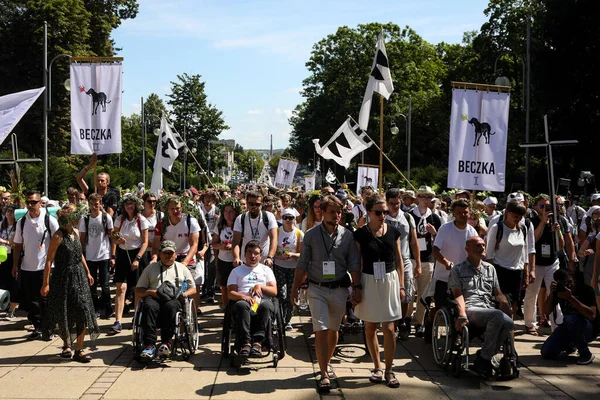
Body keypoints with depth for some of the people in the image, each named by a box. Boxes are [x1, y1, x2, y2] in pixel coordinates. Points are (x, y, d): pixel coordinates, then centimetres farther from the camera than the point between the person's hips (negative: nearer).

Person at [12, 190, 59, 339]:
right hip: (27, 267, 4)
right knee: (31, 300, 8)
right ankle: (38, 328, 20)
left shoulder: (50, 220, -7)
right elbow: (18, 245, 10)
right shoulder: (22, 222, 5)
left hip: (45, 267, -4)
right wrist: (15, 265, 6)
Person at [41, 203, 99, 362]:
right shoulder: (59, 236, -14)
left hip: (79, 277, 6)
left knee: (84, 312, -2)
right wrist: (46, 283, -18)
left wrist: (87, 272, 21)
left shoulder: (76, 232, 7)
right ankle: (66, 344, 30)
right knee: (64, 314, 7)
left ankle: (79, 350, 3)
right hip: (63, 278, -6)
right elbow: (49, 260, -15)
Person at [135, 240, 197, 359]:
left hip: (174, 299, 0)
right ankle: (150, 344, -43)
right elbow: (138, 292, 17)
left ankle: (166, 343, -39)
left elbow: (193, 288, 23)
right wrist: (152, 292, -4)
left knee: (170, 306, -38)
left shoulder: (182, 268, 27)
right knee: (149, 306, -36)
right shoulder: (151, 268, 25)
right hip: (154, 298, 0)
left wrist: (184, 294, 0)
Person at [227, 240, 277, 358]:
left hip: (261, 301, 1)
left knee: (266, 304, -38)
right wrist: (243, 296, -11)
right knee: (241, 305, -39)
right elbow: (230, 293, 11)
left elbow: (274, 291, 16)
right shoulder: (236, 271, 25)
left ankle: (258, 342, -40)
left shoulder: (266, 270, 27)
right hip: (244, 300, 0)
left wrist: (260, 286, -2)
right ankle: (245, 342, -42)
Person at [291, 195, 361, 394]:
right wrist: (295, 287, 0)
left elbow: (354, 264, 3)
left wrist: (357, 287, -5)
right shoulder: (311, 235, -3)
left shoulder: (347, 236, 0)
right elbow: (302, 264, 2)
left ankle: (326, 363, 36)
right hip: (317, 289, -2)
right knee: (321, 330, -9)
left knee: (333, 330, 14)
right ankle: (324, 375, -6)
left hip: (339, 289, 2)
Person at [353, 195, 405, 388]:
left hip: (390, 281, 1)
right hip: (368, 282, -1)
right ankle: (377, 367, 26)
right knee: (370, 327, 10)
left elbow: (399, 260, 7)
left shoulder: (393, 231, 1)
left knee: (389, 329, 0)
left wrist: (401, 286, 4)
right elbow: (357, 263, -3)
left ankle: (389, 370, 10)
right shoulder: (360, 234, -6)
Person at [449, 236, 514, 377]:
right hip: (470, 310, -5)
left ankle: (483, 359, -18)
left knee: (509, 322, -30)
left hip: (489, 309, 5)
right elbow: (458, 295, 0)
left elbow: (498, 294, 24)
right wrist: (462, 315, -18)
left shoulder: (490, 268, 28)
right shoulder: (458, 270, 14)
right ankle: (484, 359, -26)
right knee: (498, 315, -36)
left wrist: (509, 309, 4)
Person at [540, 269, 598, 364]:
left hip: (589, 329, -5)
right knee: (546, 352, -12)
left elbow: (592, 315, -30)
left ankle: (586, 354, -17)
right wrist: (551, 293, -26)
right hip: (566, 328, 5)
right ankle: (569, 344, 20)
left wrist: (571, 298, -36)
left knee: (569, 321, -38)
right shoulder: (558, 290, -3)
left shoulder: (585, 289, -17)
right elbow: (546, 311, -11)